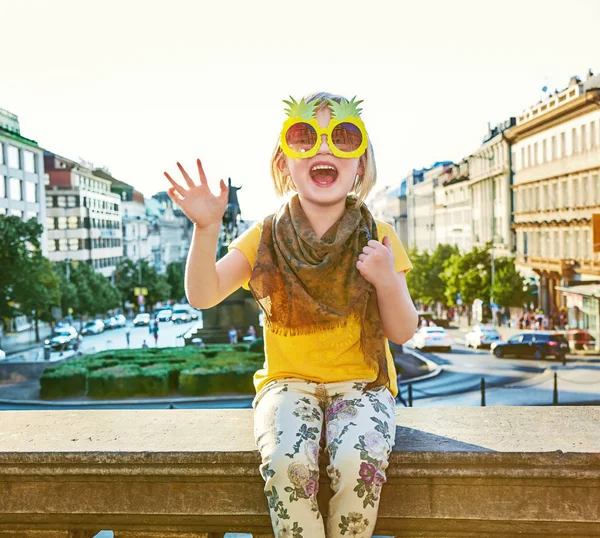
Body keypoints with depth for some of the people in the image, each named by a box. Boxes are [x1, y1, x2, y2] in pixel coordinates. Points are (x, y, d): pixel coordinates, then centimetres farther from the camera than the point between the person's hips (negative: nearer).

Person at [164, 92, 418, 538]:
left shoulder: (377, 238, -1)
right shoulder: (266, 237, 1)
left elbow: (402, 332, 0)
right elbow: (203, 296, -8)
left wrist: (387, 281, -19)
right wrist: (206, 230, -23)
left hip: (360, 382, 0)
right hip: (289, 381, 1)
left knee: (359, 461, -30)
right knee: (287, 460, -31)